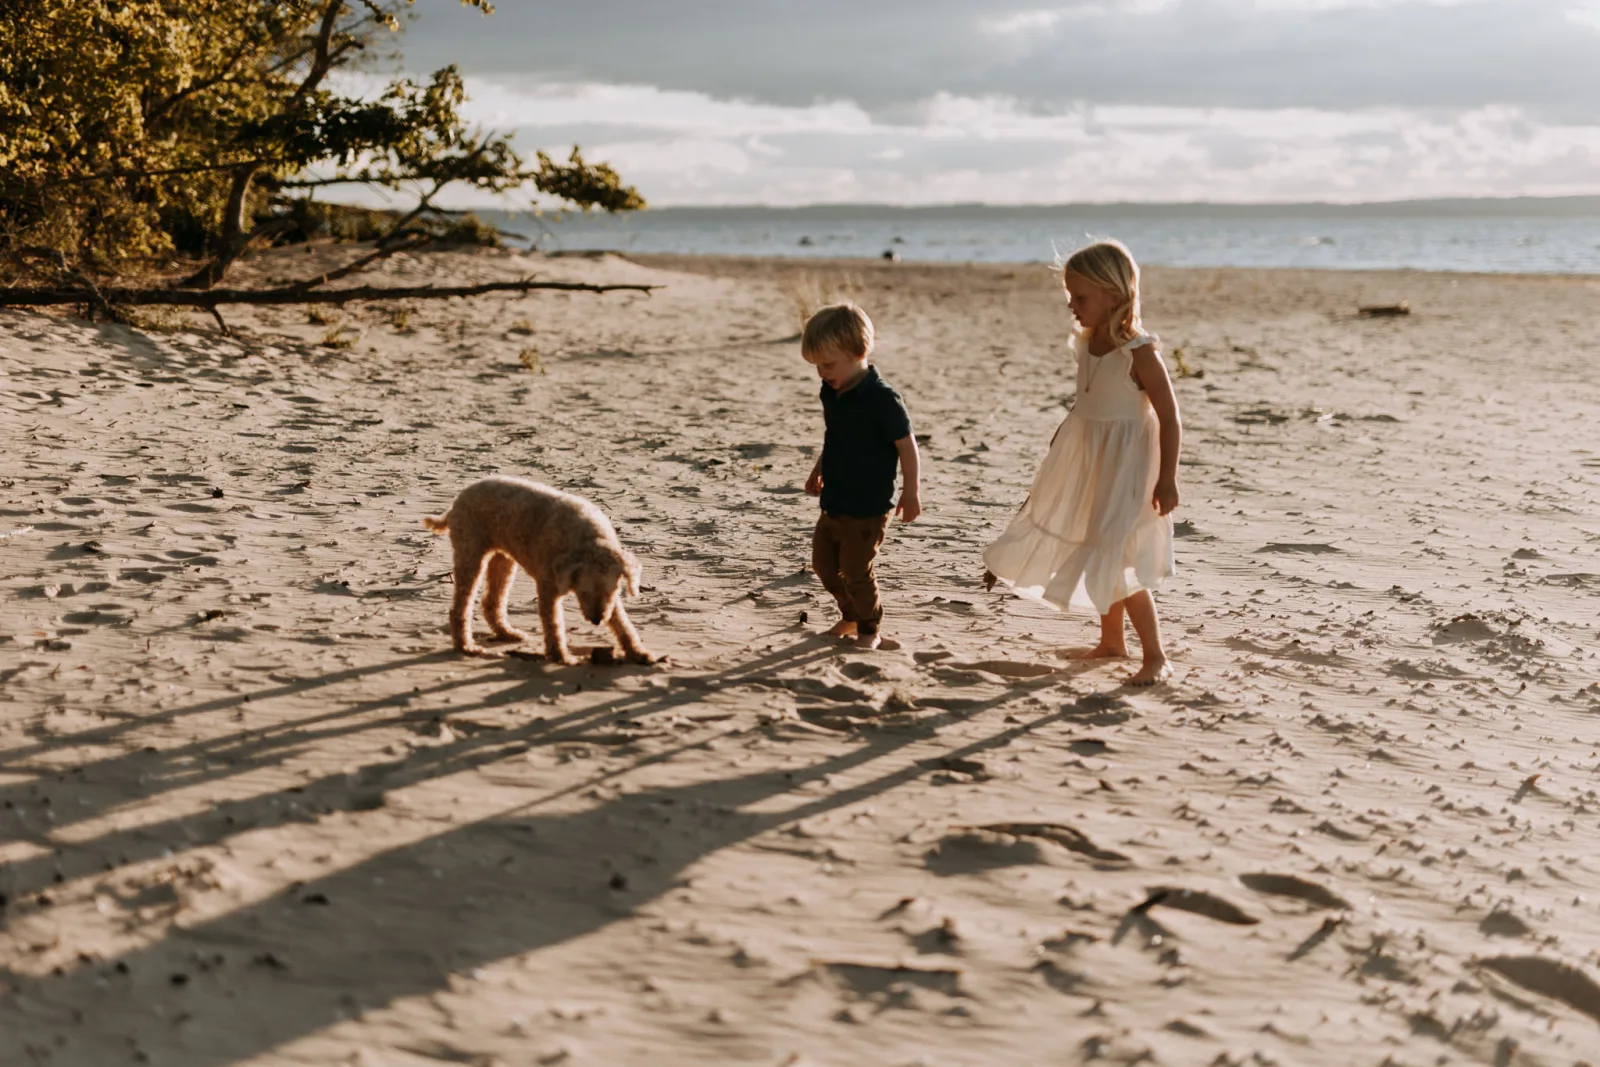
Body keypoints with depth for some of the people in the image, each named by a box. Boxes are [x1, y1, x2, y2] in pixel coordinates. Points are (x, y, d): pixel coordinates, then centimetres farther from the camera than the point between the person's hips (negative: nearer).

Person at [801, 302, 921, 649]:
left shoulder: (881, 399, -22)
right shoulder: (831, 393, 4)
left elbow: (906, 444, -17)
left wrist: (911, 491, -16)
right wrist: (819, 470, 27)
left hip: (868, 506, -8)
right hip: (834, 501, 8)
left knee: (856, 569, -2)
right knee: (823, 562, 16)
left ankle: (869, 627, 20)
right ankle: (850, 616, 37)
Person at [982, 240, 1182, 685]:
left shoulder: (1139, 353, -21)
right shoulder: (1086, 342, 1)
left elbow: (1170, 420, -19)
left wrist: (1167, 479, -21)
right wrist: (1064, 438, 15)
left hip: (1124, 467, -8)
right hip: (1086, 462, 8)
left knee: (1120, 566, -9)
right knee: (1099, 557, 19)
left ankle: (1155, 657, 2)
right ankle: (1111, 640, 36)